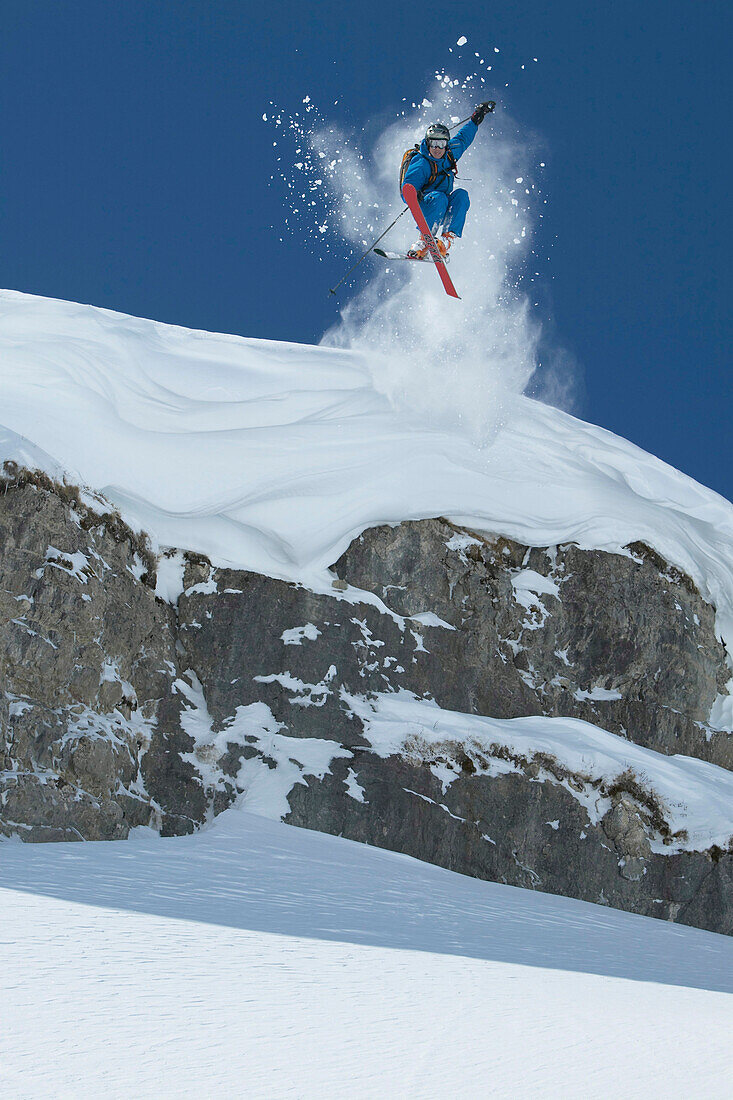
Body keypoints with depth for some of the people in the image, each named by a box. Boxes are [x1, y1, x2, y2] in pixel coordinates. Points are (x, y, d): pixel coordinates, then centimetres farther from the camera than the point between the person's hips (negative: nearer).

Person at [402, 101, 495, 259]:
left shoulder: (449, 154, 3)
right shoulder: (421, 165, -17)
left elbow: (463, 138, 25)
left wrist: (476, 119, 29)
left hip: (445, 210, 6)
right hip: (424, 208, -6)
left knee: (461, 194, -23)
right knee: (439, 197, -35)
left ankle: (447, 238, -38)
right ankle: (424, 241, -39)